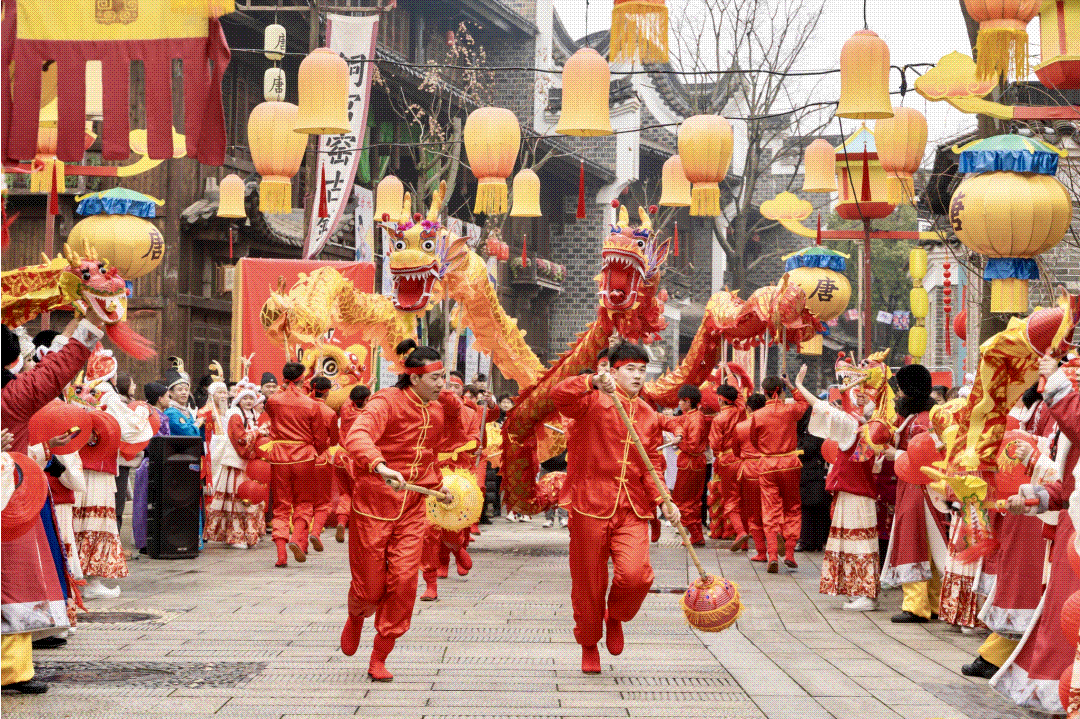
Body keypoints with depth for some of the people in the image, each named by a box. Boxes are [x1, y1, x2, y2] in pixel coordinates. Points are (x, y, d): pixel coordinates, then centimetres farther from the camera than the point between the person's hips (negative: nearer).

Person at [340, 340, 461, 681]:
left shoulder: (438, 409, 7)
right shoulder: (386, 403, -15)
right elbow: (356, 437, -36)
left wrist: (436, 484, 23)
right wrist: (380, 467, -51)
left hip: (412, 507, 5)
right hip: (374, 503, -5)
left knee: (404, 581, -7)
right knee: (370, 586, 3)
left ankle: (379, 659, 6)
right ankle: (356, 617, 41)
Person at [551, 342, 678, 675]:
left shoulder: (649, 416, 14)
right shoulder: (594, 401, -3)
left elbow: (651, 464, 14)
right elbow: (558, 396, -23)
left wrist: (663, 499, -1)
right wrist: (593, 382, -38)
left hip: (632, 510, 3)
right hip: (590, 506, -3)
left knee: (636, 575, -17)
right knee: (588, 583, 5)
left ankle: (615, 617, 16)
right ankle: (589, 646, 29)